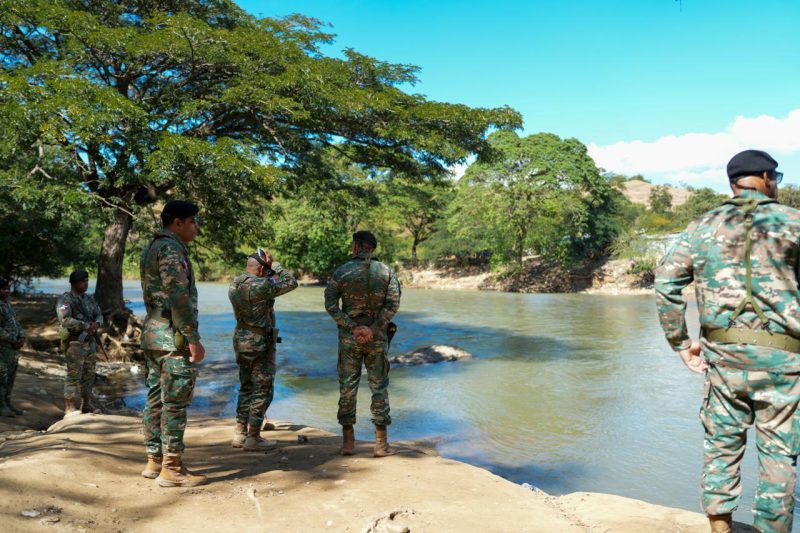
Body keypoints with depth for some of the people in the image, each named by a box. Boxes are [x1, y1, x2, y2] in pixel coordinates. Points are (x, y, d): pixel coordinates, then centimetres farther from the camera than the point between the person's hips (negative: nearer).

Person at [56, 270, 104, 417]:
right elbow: (65, 320, -24)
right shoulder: (65, 300, -10)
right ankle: (70, 408, -2)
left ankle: (87, 405, 21)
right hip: (75, 343, -7)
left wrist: (96, 324, -12)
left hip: (90, 342, 7)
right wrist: (87, 326, -22)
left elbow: (99, 315, 11)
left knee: (89, 374, 11)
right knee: (74, 375, -6)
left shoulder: (89, 298, 13)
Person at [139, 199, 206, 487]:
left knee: (156, 399, 13)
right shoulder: (171, 249, -14)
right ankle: (171, 469, 2)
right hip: (174, 338, -10)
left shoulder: (151, 248, 18)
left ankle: (154, 462, 21)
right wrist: (193, 339, -19)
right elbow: (179, 298, -21)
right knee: (175, 404, -4)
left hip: (153, 336, 10)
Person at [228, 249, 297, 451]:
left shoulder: (234, 285, 4)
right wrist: (274, 264, -3)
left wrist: (269, 269, 12)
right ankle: (253, 438, 4)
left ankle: (240, 434, 20)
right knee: (262, 390, 1)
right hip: (260, 343, -8)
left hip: (241, 339, 8)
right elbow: (291, 283, -11)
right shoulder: (260, 286, -19)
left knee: (246, 387, 17)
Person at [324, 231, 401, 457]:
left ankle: (348, 442, 15)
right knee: (379, 387, 7)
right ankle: (381, 444, 9)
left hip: (349, 337, 0)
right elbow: (393, 304, -10)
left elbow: (330, 304, -9)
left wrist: (353, 327, -11)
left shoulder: (341, 272, -3)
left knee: (347, 386, 9)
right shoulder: (386, 271, -1)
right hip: (377, 337, 0)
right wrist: (372, 330, -13)